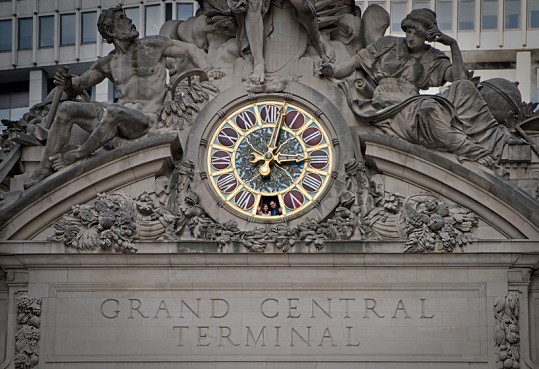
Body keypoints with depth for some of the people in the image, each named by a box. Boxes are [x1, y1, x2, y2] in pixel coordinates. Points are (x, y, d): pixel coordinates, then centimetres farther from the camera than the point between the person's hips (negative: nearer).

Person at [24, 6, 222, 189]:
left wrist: (207, 70, -6)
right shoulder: (108, 63, 13)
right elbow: (78, 85, 20)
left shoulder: (153, 45, 5)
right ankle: (44, 169, -12)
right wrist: (68, 84, -4)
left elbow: (191, 50, 12)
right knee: (66, 109, -10)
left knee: (112, 112, -39)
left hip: (145, 118, -5)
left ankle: (77, 156, -21)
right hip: (123, 112, 5)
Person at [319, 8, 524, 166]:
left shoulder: (433, 60, 17)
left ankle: (495, 138, -20)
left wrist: (453, 45, -3)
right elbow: (355, 61, 14)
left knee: (463, 87, -16)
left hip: (414, 104, 4)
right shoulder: (388, 45, 16)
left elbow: (459, 77, 3)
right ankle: (469, 150, -42)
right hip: (390, 110, -4)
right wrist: (333, 71, -5)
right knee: (427, 108, -39)